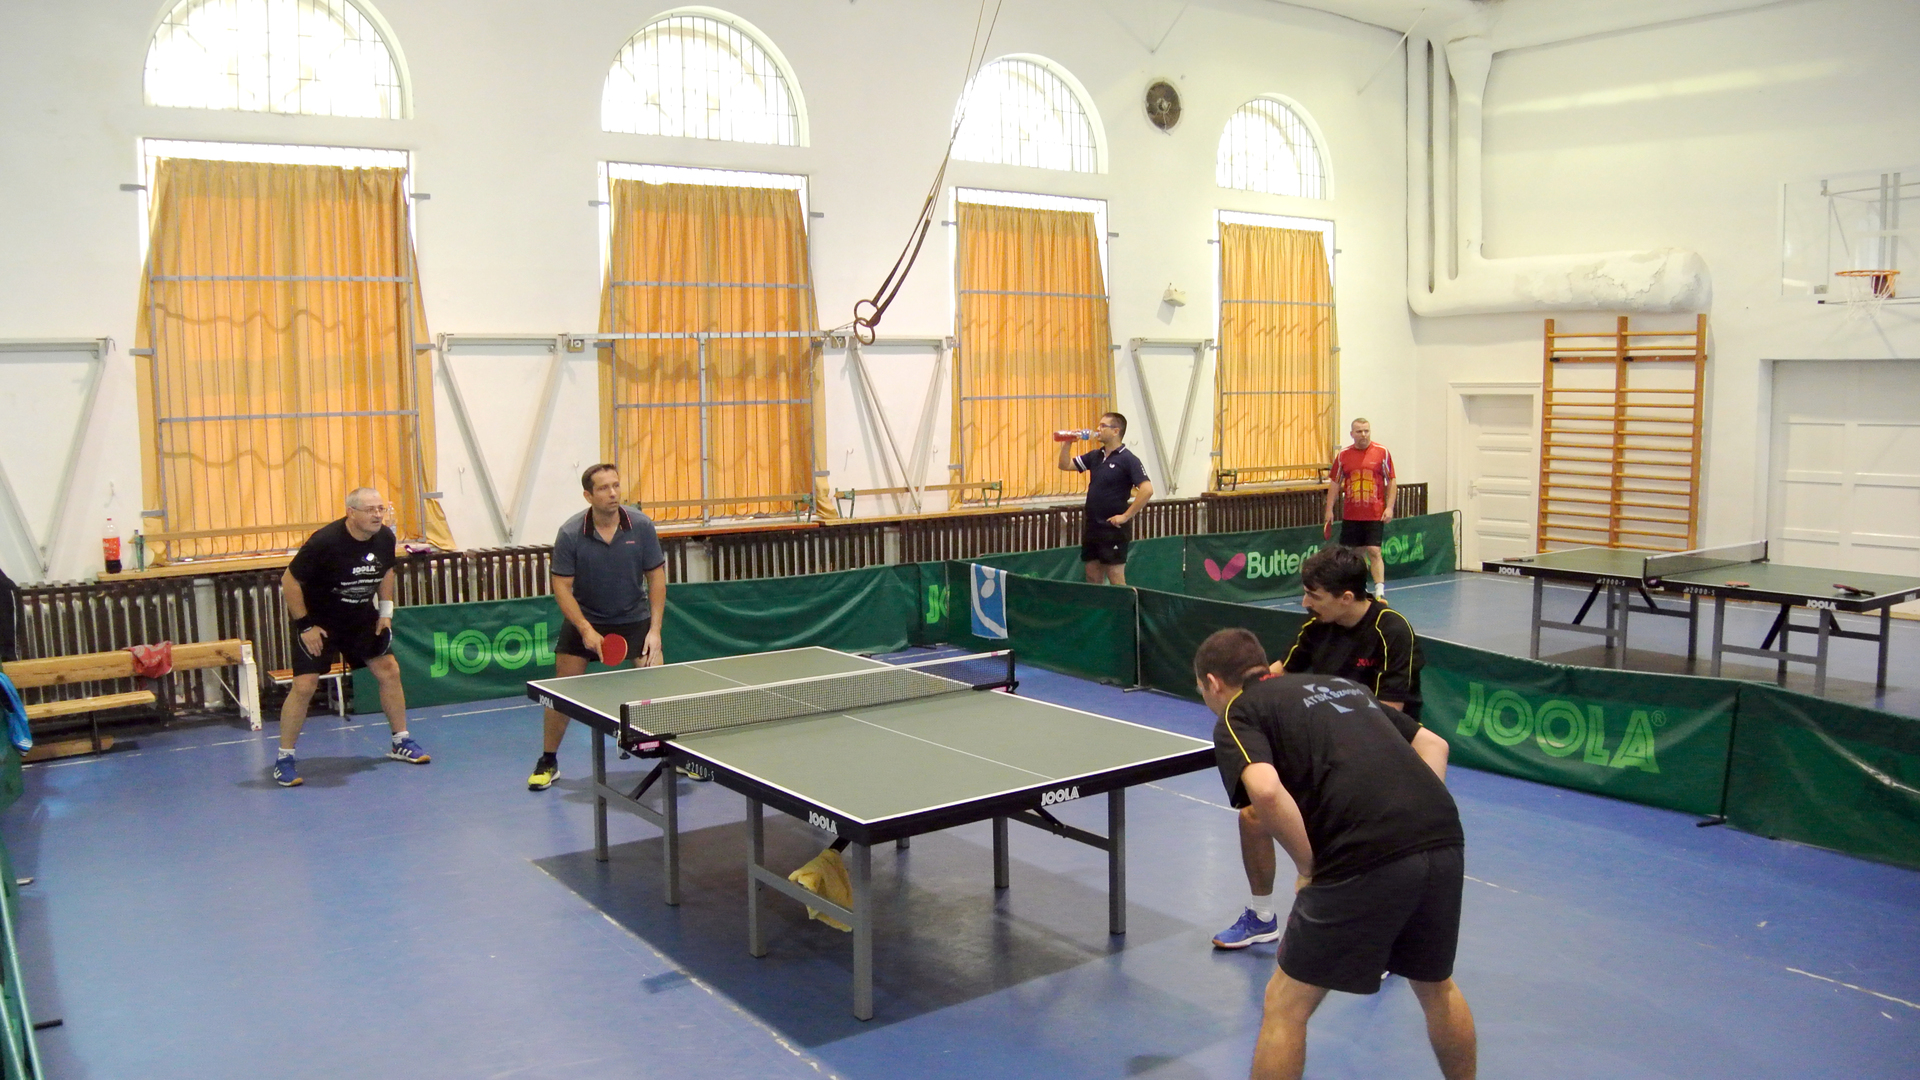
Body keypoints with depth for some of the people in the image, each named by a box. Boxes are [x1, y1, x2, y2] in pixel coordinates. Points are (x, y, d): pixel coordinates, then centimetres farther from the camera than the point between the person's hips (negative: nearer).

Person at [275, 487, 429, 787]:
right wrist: (305, 625, -18)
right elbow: (289, 581, -20)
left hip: (362, 618, 6)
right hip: (318, 621, -5)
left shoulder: (384, 538, -11)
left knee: (389, 671, 4)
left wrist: (386, 610, 4)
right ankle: (284, 758, 3)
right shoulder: (324, 542, -27)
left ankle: (401, 742, 19)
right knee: (304, 686, -11)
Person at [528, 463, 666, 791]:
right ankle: (548, 762, 20)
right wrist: (586, 630, -22)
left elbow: (656, 577, -7)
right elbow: (562, 586, -12)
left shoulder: (641, 525, -15)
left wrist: (655, 629, -13)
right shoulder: (570, 534, -18)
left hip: (634, 617, 0)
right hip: (585, 619, 0)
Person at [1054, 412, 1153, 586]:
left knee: (1116, 581, -3)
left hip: (1113, 529, -7)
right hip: (1092, 527, 7)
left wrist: (1126, 516, -19)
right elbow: (1065, 465, 17)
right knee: (1093, 579, 12)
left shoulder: (1128, 459, -11)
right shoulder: (1095, 456, 10)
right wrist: (1067, 443, 1)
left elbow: (1147, 490, -20)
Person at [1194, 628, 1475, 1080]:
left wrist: (1308, 866, -2)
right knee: (1437, 987, 32)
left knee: (1286, 1005, 11)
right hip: (1445, 840, 7)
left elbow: (1266, 792, -15)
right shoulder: (1342, 684, 27)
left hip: (1364, 861, -7)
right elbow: (1433, 744, 25)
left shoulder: (1238, 715, 6)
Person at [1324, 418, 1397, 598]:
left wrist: (1389, 507, -6)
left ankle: (1380, 592, -10)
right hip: (1350, 515, 3)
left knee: (1374, 551, -11)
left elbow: (1392, 481, 2)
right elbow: (1334, 483, 10)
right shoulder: (1343, 455, 5)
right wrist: (1329, 509, 5)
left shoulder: (1382, 452, -1)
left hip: (1375, 515, -3)